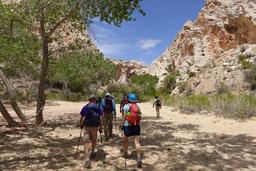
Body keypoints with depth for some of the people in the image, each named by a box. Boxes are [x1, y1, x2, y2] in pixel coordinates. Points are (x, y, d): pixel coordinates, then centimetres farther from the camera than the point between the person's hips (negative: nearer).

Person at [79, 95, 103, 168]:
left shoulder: (85, 107, 3)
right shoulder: (99, 107, 2)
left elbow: (81, 118, 2)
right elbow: (101, 118, -4)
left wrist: (81, 125, 18)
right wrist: (101, 127, 3)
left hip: (86, 126, -1)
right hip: (95, 126, 1)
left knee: (86, 142, -1)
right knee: (94, 140, 21)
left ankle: (87, 159, -10)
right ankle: (92, 153, 41)